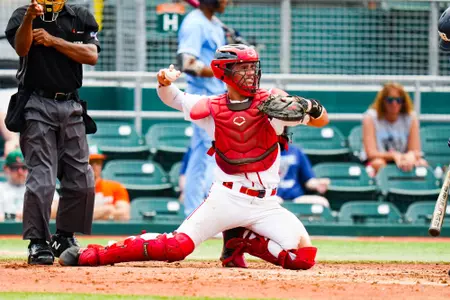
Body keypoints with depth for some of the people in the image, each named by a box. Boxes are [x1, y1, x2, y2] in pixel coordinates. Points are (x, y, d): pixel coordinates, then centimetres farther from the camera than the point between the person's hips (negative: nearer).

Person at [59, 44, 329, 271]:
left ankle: (246, 242, 8)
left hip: (265, 205, 1)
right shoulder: (212, 108, 3)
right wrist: (164, 82, -6)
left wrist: (309, 107, -24)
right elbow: (172, 98, 17)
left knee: (304, 257, -16)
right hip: (226, 197, -1)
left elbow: (322, 120, -1)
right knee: (177, 247, -16)